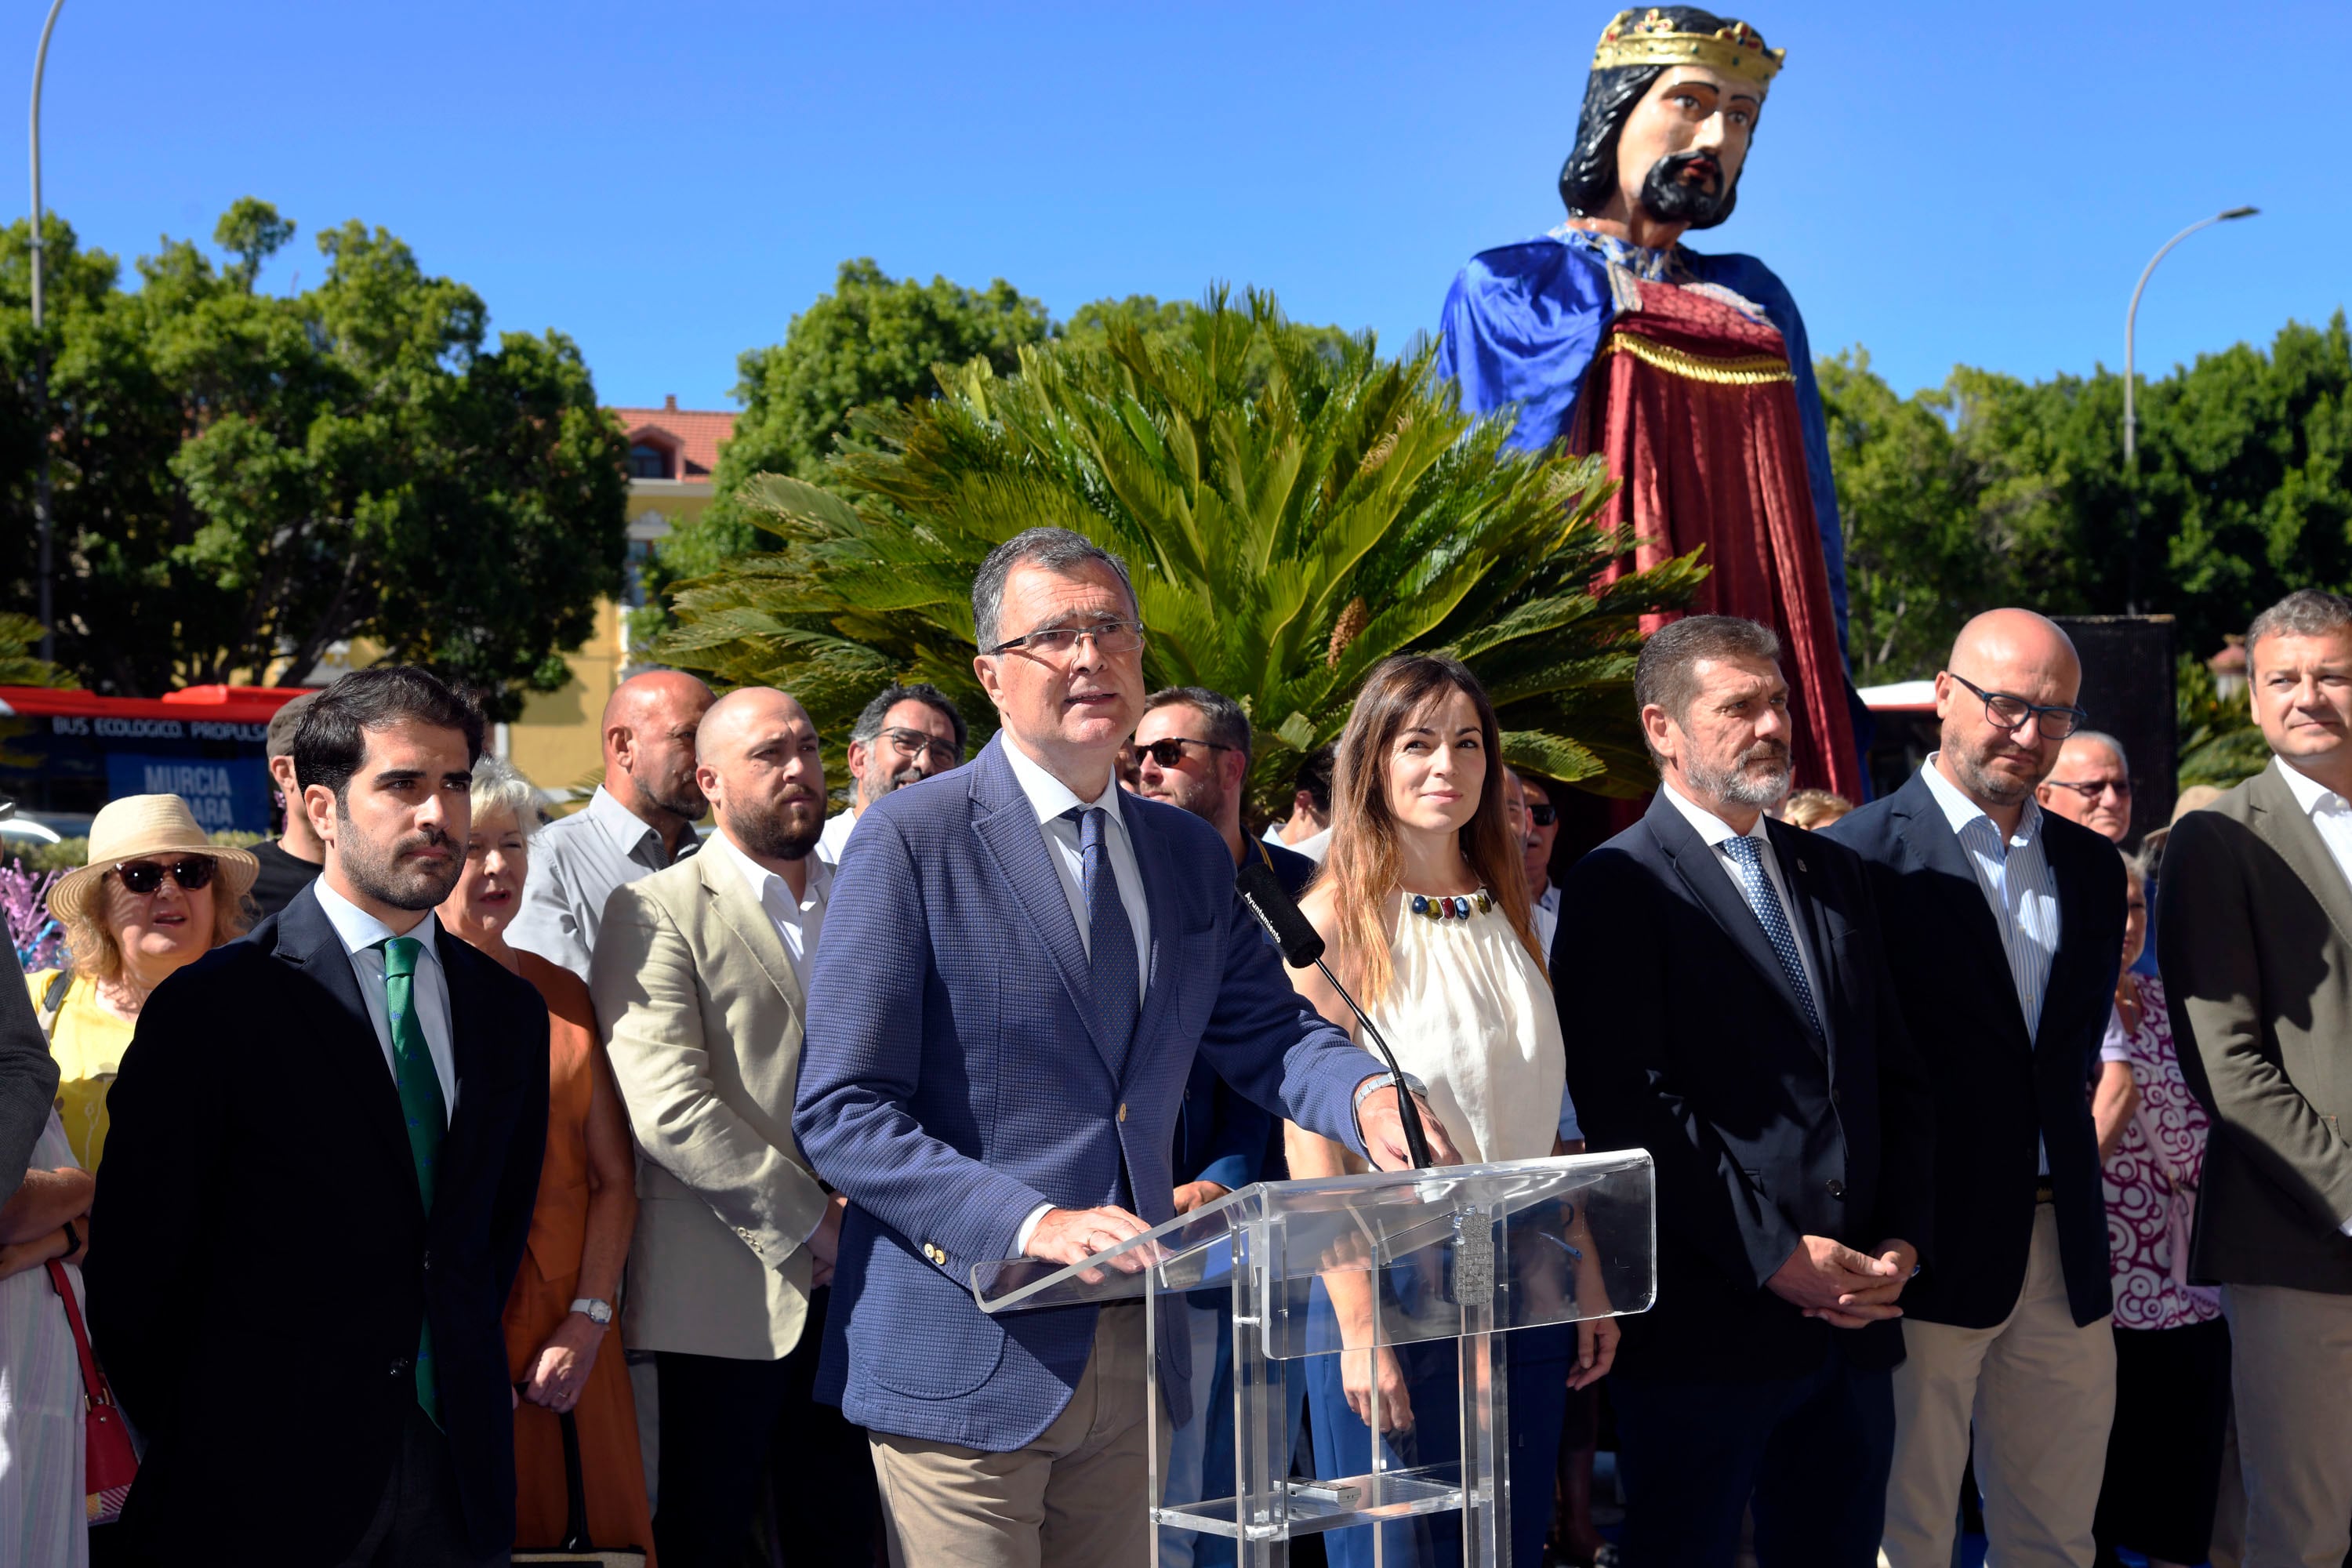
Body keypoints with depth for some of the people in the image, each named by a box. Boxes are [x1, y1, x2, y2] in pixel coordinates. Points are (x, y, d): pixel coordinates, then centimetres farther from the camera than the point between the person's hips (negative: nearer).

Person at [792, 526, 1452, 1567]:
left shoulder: (1190, 854, 12)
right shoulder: (912, 840, -9)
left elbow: (1264, 1031, 13)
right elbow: (842, 1112, -13)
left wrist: (1365, 1096, -10)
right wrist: (1032, 1225, -25)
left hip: (1138, 1354, 6)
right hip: (967, 1362, -6)